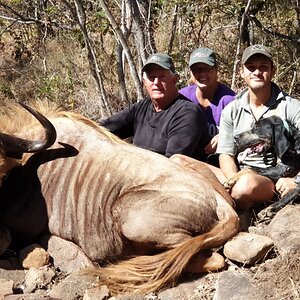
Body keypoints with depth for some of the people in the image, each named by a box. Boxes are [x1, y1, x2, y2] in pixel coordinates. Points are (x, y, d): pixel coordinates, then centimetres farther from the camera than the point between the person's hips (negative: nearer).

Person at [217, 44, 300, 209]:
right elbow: (226, 154, 6)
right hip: (241, 175, 2)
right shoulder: (231, 111, 12)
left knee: (247, 183, -35)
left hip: (278, 181, -2)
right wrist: (236, 181, -14)